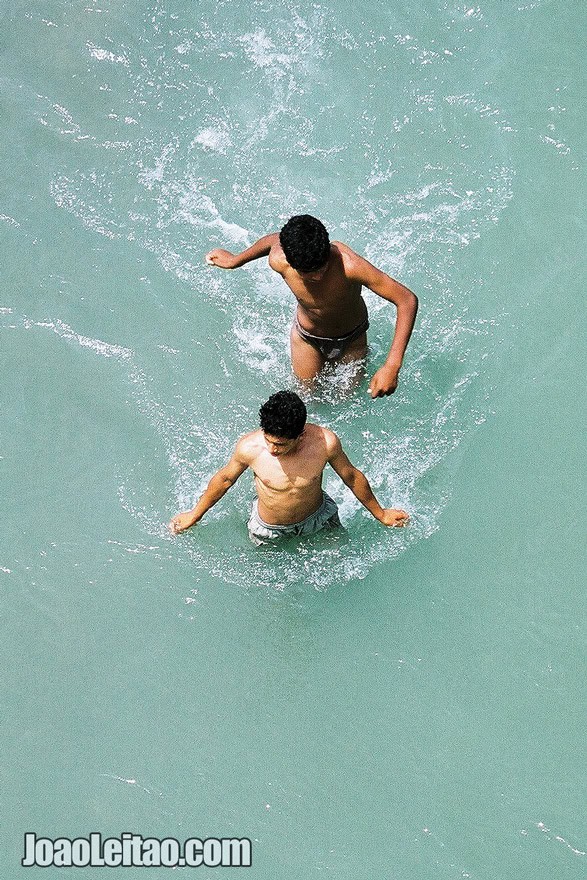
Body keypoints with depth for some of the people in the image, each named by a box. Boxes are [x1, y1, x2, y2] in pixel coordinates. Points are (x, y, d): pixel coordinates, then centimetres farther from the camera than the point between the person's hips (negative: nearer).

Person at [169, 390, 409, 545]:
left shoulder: (325, 443, -34)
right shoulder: (249, 448, -34)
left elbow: (351, 476, -13)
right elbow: (225, 478, -12)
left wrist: (380, 514, 2)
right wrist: (195, 515, 4)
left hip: (318, 518, 1)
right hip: (268, 529, -1)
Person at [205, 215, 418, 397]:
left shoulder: (348, 264, -45)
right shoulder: (279, 260, -34)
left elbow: (408, 300, -43)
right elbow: (274, 238, -6)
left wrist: (392, 367, -49)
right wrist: (235, 260, 13)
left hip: (351, 339, -1)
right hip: (307, 338, 2)